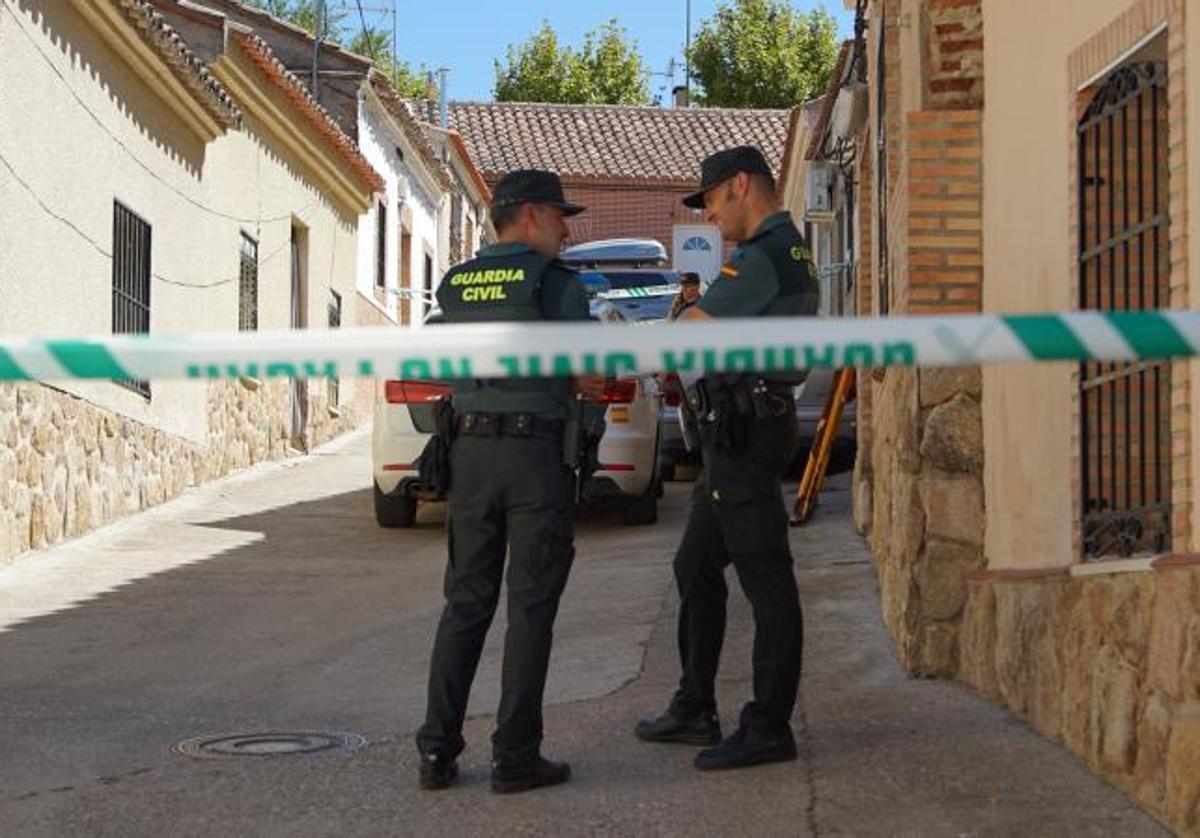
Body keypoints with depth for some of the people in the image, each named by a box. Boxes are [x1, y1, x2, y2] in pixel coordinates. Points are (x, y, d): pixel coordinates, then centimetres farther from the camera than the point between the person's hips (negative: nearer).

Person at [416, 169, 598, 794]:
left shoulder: (454, 286, 11)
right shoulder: (555, 281, -7)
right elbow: (591, 376, -8)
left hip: (471, 450, 5)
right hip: (538, 454, -5)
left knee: (466, 602, 10)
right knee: (530, 607, 1)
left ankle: (438, 750, 6)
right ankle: (515, 756, 1)